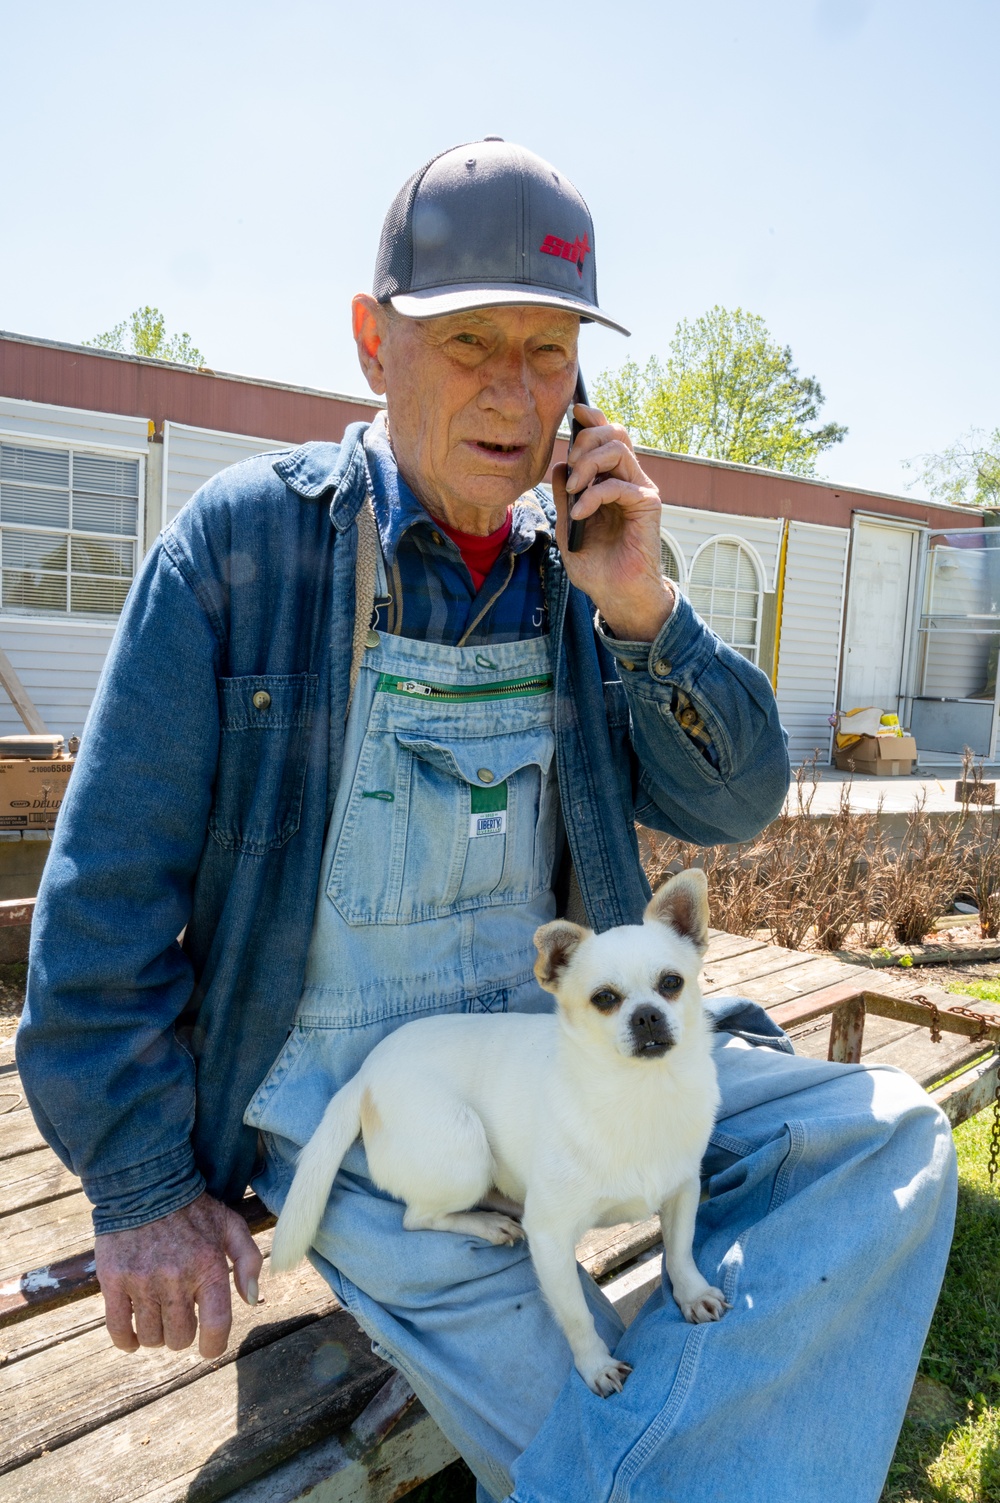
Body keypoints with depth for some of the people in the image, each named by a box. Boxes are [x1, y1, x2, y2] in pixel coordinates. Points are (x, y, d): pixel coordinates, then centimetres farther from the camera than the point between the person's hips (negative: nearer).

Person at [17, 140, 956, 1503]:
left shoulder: (576, 571, 4)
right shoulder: (242, 538, -8)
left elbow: (733, 807, 3)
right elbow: (112, 883, -7)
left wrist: (643, 611, -14)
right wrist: (144, 1184, -6)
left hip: (558, 1039, 5)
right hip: (332, 1087, -4)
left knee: (888, 1141, -12)